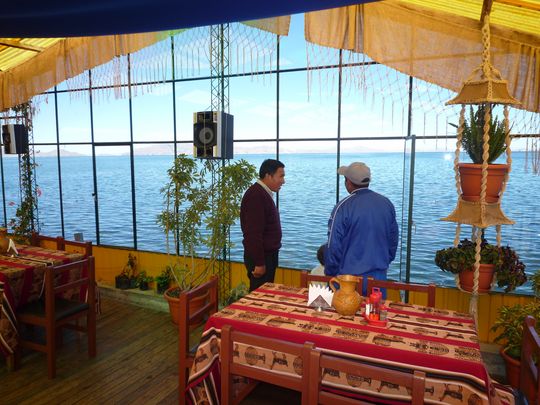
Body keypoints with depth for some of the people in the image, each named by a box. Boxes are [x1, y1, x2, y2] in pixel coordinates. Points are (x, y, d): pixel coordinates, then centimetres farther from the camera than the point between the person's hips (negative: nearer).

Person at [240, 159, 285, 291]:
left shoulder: (264, 194, 12)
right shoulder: (255, 195, -20)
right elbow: (253, 233, -24)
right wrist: (259, 263, -23)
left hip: (268, 254, 10)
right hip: (260, 257, -10)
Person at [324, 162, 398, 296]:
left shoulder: (343, 207, -15)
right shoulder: (387, 203, 1)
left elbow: (334, 246, -13)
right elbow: (393, 240, 10)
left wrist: (329, 274, -1)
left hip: (348, 278, -4)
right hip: (379, 277, 5)